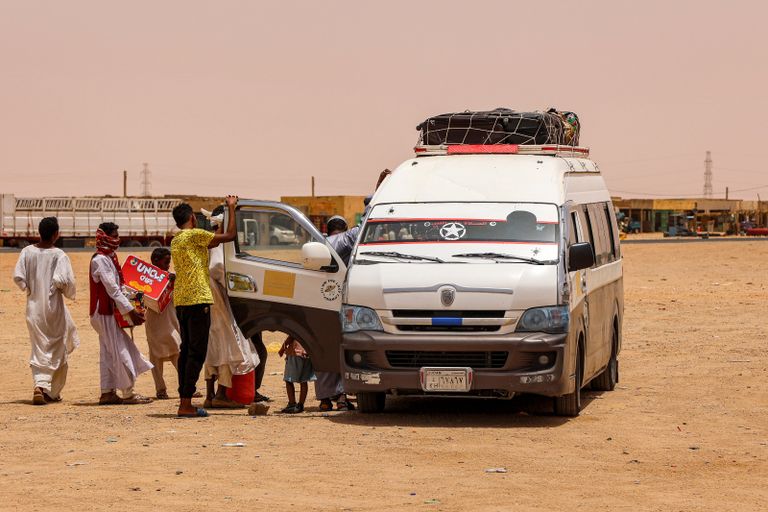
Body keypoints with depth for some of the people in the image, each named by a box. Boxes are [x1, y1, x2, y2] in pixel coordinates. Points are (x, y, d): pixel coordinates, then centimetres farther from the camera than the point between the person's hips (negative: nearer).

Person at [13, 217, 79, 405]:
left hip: (33, 307, 3)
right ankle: (52, 392, 18)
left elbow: (18, 277, -6)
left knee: (39, 349, 10)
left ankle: (40, 384, -11)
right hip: (54, 308, -3)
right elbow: (64, 280, -21)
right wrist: (70, 294, -1)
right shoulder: (58, 255, -12)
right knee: (57, 351, 13)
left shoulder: (27, 252, -2)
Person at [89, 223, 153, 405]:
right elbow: (112, 289, -20)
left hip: (110, 312, 10)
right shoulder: (100, 260, -15)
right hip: (104, 312, -10)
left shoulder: (109, 258, 15)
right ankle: (128, 393, -5)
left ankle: (107, 392, 12)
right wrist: (130, 310, -20)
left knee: (109, 352, 10)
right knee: (120, 351, -8)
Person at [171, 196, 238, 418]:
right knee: (197, 352, -8)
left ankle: (184, 400, 12)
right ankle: (186, 404, -12)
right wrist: (231, 208, 4)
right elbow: (230, 235, -7)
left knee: (186, 350, 12)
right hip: (197, 299, -9)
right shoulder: (195, 235, -8)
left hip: (181, 300, 9)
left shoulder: (175, 241, 17)